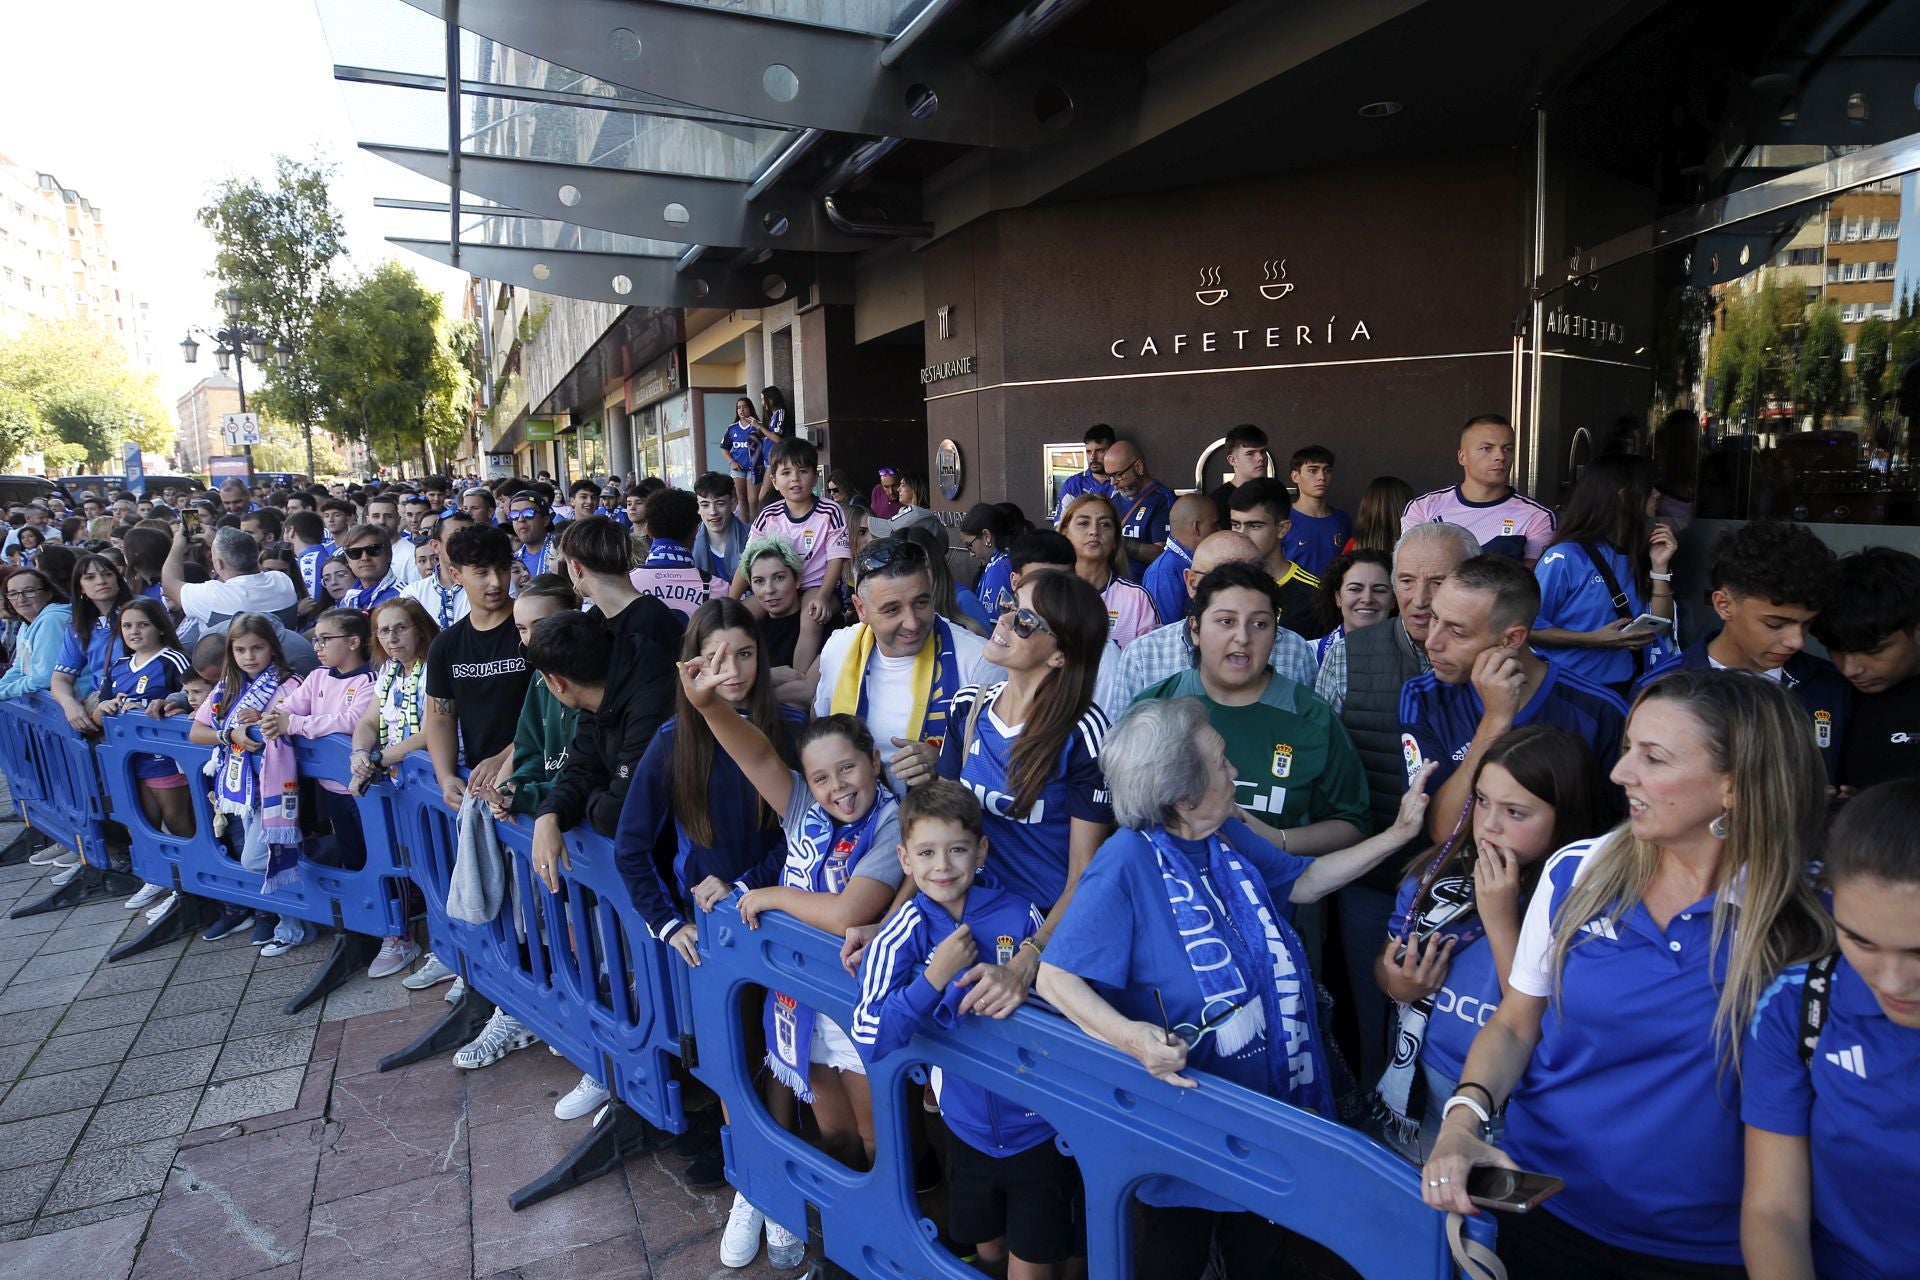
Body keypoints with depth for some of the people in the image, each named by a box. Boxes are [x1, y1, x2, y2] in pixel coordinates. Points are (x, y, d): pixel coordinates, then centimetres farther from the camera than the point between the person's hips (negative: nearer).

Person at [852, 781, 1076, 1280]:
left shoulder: (1018, 914, -15)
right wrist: (938, 974, -29)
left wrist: (1024, 981, -23)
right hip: (968, 1129, 2)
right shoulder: (905, 932, -15)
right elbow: (869, 1039, -22)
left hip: (1039, 1126, -1)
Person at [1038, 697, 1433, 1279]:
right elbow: (1055, 976, -28)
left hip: (1275, 1095, 7)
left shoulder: (1229, 836, -2)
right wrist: (1132, 1037, -43)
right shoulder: (1127, 864, -27)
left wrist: (1396, 835, 5)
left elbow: (1302, 881, 12)